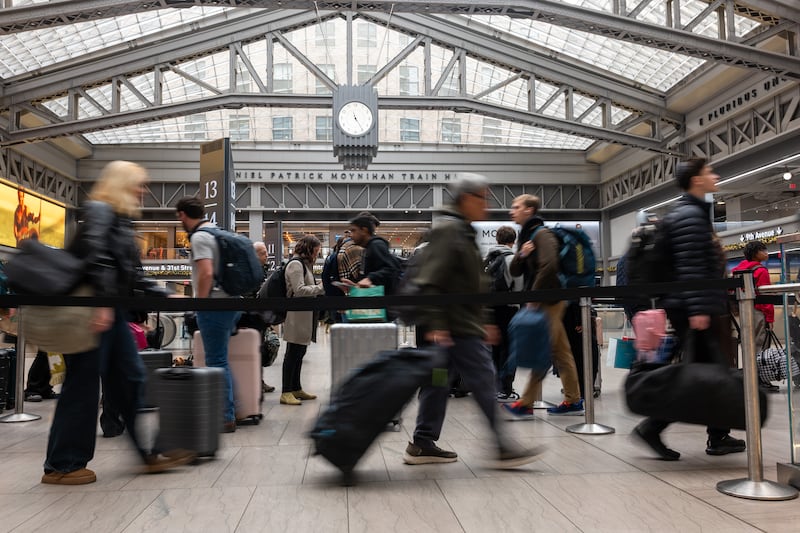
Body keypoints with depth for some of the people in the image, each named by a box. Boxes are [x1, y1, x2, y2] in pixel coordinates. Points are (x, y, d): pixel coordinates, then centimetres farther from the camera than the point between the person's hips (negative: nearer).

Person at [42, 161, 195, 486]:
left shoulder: (121, 220, 19)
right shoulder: (99, 210, -8)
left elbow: (132, 274, 20)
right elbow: (95, 257, -23)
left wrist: (165, 296, 17)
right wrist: (103, 303, -30)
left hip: (112, 311, 9)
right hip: (93, 311, -9)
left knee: (131, 380, 8)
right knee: (83, 385, -2)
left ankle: (151, 453, 14)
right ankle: (61, 466, 11)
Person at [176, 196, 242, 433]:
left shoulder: (199, 237, -11)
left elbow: (206, 273, -23)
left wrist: (200, 302, -11)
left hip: (214, 306, -9)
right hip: (230, 302, 9)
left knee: (217, 362, -4)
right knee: (219, 361, 15)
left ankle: (226, 418, 1)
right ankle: (227, 412, 22)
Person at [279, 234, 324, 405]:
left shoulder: (305, 264, 20)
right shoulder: (295, 264, -11)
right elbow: (299, 290, -17)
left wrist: (319, 289, 11)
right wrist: (320, 288, -12)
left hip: (305, 315, 10)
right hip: (297, 315, -10)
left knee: (299, 354, 14)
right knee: (293, 354, -6)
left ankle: (296, 389, 22)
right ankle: (286, 393, -1)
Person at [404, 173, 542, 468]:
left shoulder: (462, 232, 20)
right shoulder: (447, 229, -12)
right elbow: (431, 280, -20)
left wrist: (483, 322, 25)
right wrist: (435, 324, -26)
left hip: (463, 323, 10)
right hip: (457, 326, -10)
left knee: (438, 381, 12)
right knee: (484, 381, -6)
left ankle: (423, 445, 19)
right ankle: (503, 448, 2)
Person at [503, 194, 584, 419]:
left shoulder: (542, 234, -11)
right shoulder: (525, 236, 17)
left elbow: (548, 267, -24)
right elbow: (514, 271, 13)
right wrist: (521, 255, -8)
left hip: (548, 300, -9)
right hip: (541, 301, 9)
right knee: (560, 352, 10)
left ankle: (526, 404, -3)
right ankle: (573, 401, 16)